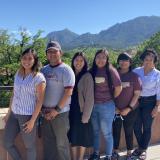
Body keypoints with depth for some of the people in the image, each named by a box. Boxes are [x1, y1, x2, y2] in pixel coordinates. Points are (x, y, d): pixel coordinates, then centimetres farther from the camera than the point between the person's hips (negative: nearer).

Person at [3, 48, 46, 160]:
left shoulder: (39, 77, -13)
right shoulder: (18, 74, 7)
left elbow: (40, 100, -13)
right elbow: (14, 94, 12)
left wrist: (33, 120, -15)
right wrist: (9, 112, 14)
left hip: (28, 115, -6)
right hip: (14, 113, 7)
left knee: (29, 146, 9)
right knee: (7, 143, 12)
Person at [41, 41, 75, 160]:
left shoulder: (66, 70, -8)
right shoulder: (44, 70, 9)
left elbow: (68, 92, -14)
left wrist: (57, 110, -15)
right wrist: (43, 108, 2)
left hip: (61, 113, -5)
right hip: (46, 113, 5)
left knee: (61, 142, 5)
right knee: (48, 141, 14)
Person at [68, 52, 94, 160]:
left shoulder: (87, 76, -7)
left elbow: (89, 98, -10)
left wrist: (86, 116, -13)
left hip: (81, 111, -4)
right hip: (71, 111, 4)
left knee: (82, 137, 7)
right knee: (73, 137, 11)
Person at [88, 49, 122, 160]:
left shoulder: (111, 71, -9)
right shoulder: (91, 71, 3)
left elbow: (118, 88, -7)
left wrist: (111, 99, 5)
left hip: (106, 106, -4)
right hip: (92, 106, 4)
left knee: (107, 133, 7)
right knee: (95, 131, 17)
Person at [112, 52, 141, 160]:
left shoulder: (134, 76, -5)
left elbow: (137, 94, -5)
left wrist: (129, 108, -11)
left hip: (130, 110, -1)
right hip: (115, 110, 2)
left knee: (129, 132, 9)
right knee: (116, 131, 10)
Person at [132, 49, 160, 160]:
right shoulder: (136, 71, 0)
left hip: (149, 102, -2)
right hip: (136, 101, 3)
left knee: (147, 127, 8)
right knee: (136, 126, 10)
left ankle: (144, 150, 27)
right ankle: (140, 147, 34)